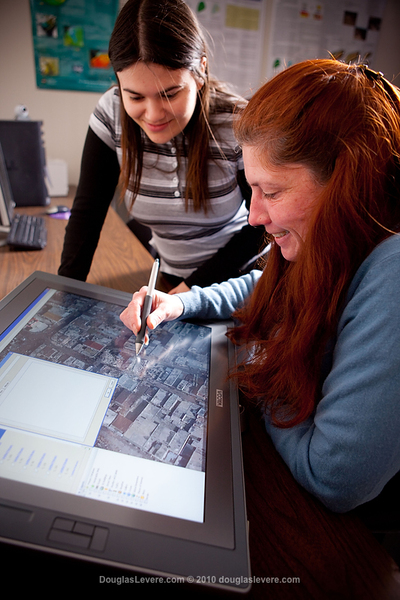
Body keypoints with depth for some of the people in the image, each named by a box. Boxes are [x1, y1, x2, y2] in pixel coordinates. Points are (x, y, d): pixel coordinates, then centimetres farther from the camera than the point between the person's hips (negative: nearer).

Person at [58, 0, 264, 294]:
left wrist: (191, 289, -17)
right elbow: (87, 209, -9)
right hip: (162, 271, 3)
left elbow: (263, 224, -13)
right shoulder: (112, 114, -15)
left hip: (233, 276, -2)